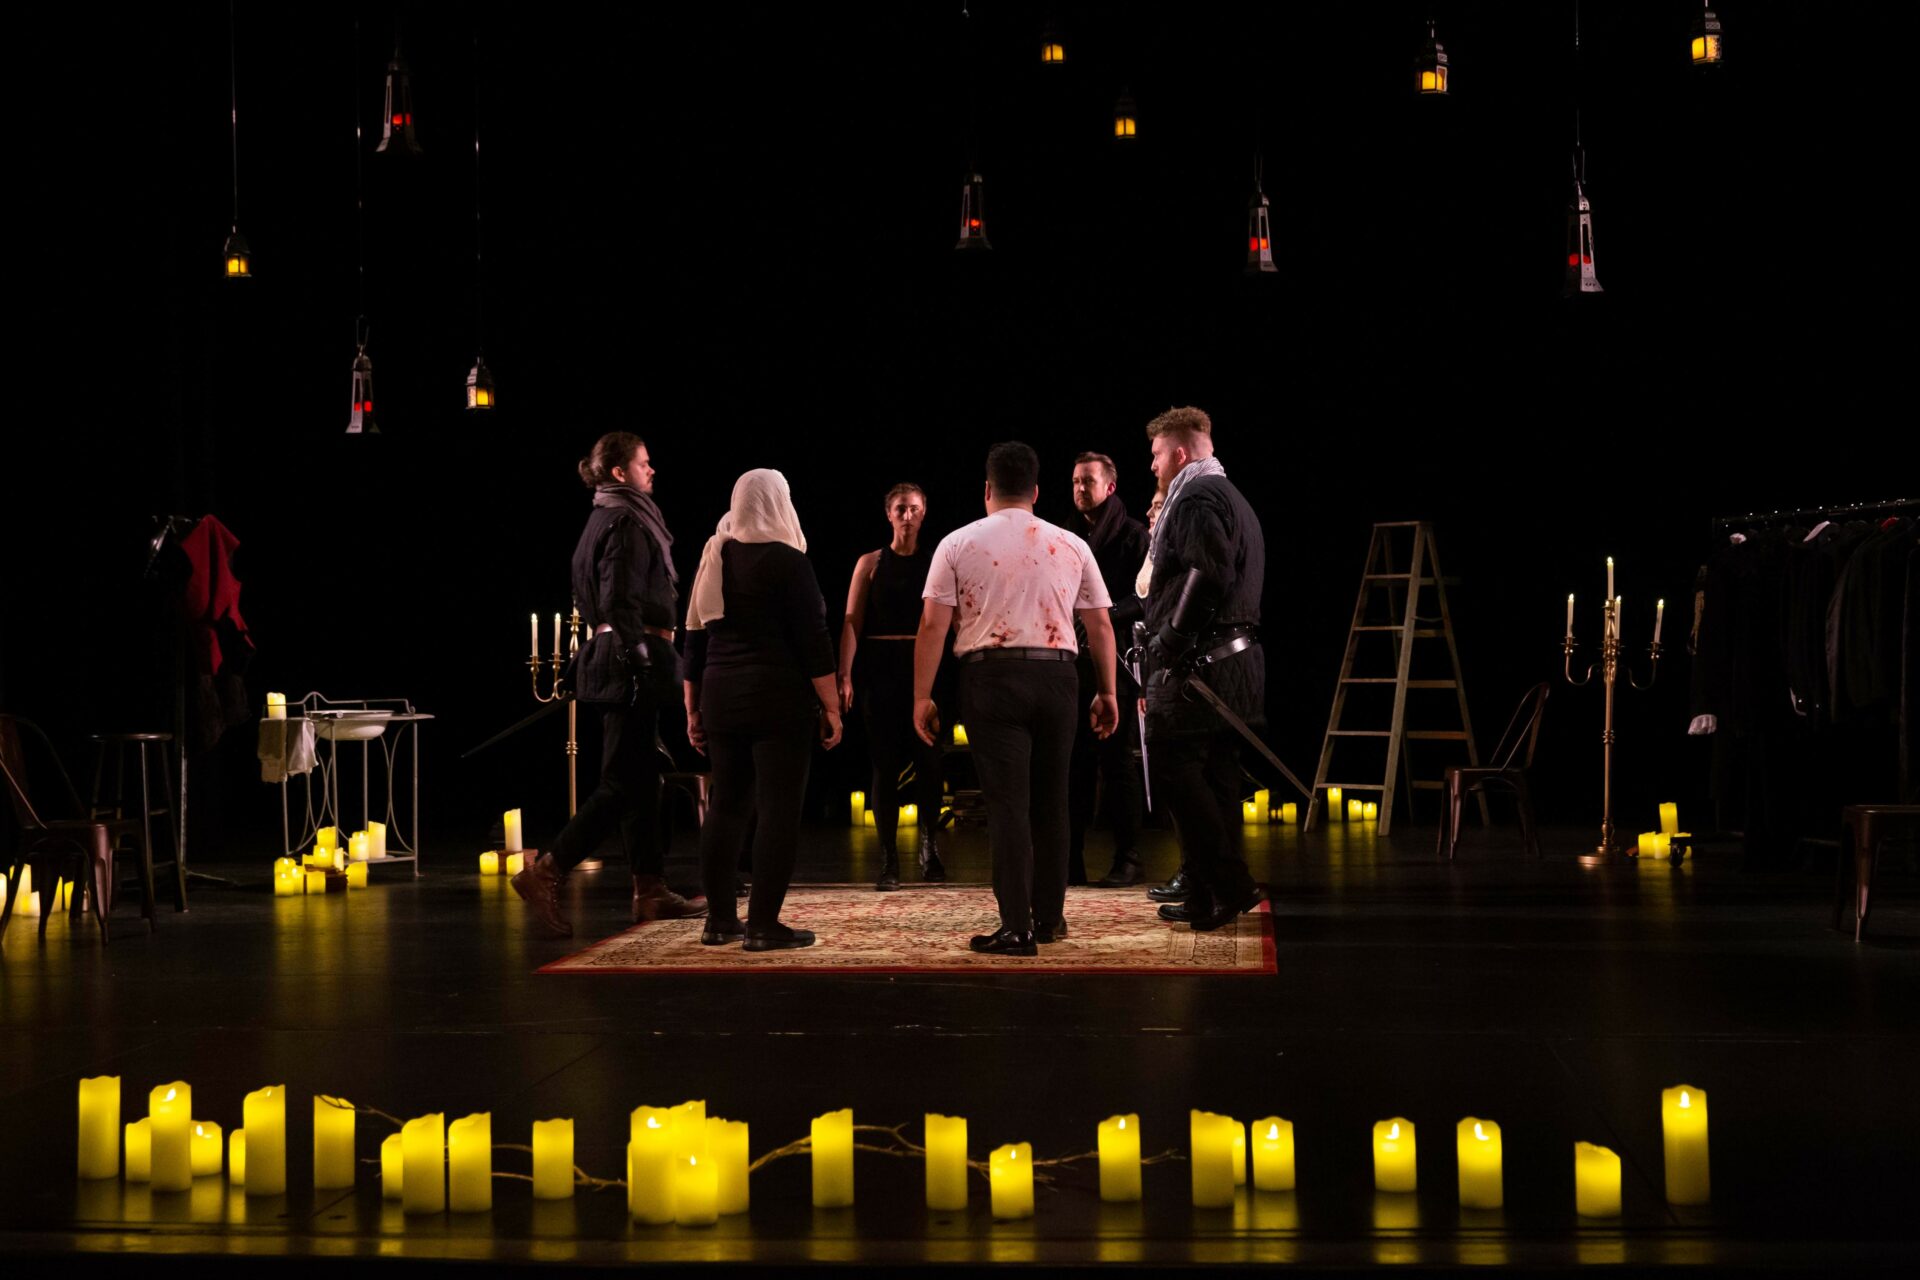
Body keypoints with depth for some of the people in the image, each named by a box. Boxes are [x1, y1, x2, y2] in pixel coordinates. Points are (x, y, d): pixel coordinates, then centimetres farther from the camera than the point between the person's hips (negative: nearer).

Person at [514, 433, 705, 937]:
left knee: (640, 781, 12)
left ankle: (651, 891, 16)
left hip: (610, 656, 11)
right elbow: (620, 604, -21)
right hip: (630, 662, -11)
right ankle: (545, 874, -10)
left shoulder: (605, 519, 17)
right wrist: (643, 662, -21)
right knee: (622, 784, -8)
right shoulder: (625, 523, -13)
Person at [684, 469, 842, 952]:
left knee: (727, 804, 13)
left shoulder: (712, 559, 11)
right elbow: (813, 640, -11)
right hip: (779, 701, -6)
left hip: (721, 697, 6)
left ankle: (720, 919, 16)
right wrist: (831, 707, -7)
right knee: (778, 808, -3)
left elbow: (695, 638, 14)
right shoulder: (787, 560, -8)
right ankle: (763, 924, -6)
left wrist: (693, 707, 19)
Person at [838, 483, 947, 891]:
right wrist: (845, 676, -9)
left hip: (924, 669, 1)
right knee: (885, 762, 0)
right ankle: (888, 860, 5)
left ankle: (929, 847, 15)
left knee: (928, 758, -5)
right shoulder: (871, 563, 6)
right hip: (880, 669, 0)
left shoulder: (936, 562, 8)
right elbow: (852, 622, 1)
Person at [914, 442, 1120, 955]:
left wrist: (922, 697, 2)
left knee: (1008, 802, -2)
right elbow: (1100, 626, 10)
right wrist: (1106, 692, 17)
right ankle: (1050, 916, 21)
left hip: (991, 676, -2)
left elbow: (932, 625, -2)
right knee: (1050, 798, 14)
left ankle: (1017, 928, -4)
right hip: (1057, 675, 3)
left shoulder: (958, 544, 3)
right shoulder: (1072, 546, 10)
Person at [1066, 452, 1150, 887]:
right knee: (1074, 761, 4)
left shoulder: (1132, 535, 0)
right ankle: (1071, 861, 8)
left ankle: (1126, 859, 3)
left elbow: (1147, 597, -9)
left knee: (1116, 761, -3)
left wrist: (1106, 615, -21)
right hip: (1074, 660, 5)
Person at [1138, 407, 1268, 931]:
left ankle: (1230, 884, -11)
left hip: (1197, 661, -10)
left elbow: (1209, 575, -23)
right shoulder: (1233, 498, 23)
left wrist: (1169, 641, -20)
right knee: (1215, 774, 10)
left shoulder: (1197, 496, -10)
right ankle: (1208, 897, 12)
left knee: (1172, 766, -9)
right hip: (1235, 657, 10)